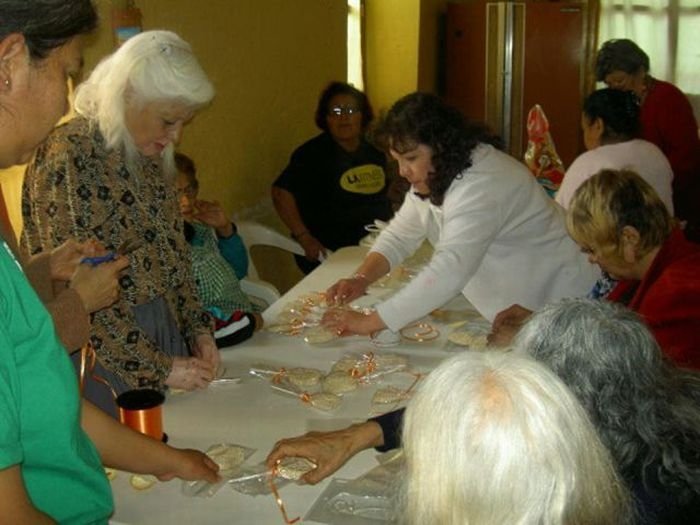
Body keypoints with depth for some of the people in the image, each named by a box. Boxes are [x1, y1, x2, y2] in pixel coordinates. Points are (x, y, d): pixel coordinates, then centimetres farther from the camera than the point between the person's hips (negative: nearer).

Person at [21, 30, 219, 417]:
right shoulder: (68, 156, -18)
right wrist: (156, 367, -17)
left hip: (163, 340, 7)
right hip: (102, 355, -7)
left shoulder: (151, 159, 6)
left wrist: (198, 330, 3)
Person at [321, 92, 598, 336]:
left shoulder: (481, 184, -32)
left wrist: (369, 322, -39)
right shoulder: (435, 175, -1)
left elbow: (446, 274, -40)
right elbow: (400, 234, 2)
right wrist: (361, 278, -17)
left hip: (557, 303, -8)